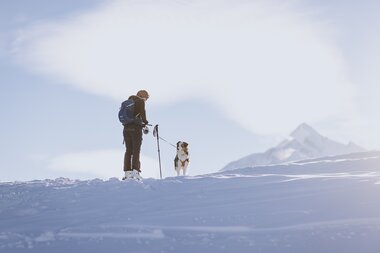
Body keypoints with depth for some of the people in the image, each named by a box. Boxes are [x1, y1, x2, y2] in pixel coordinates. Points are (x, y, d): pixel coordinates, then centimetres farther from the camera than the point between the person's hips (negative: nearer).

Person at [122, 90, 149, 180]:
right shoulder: (140, 101, -2)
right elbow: (142, 112, -15)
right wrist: (145, 121, 5)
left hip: (126, 128, 6)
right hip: (136, 128, -6)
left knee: (128, 150, 9)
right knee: (136, 150, -4)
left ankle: (127, 172, 5)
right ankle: (135, 171, -12)